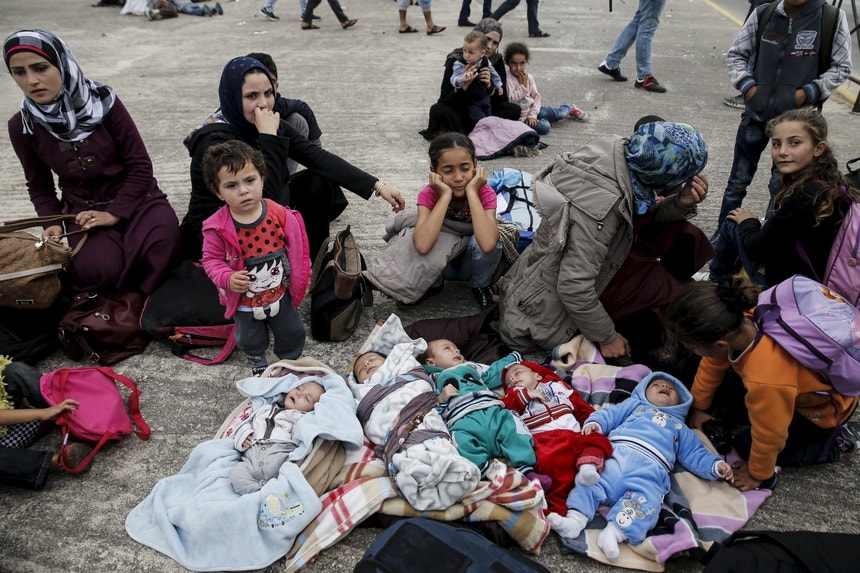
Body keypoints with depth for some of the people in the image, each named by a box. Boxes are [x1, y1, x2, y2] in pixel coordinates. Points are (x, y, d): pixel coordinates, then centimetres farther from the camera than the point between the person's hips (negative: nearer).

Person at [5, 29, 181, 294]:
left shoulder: (103, 101, -13)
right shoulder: (22, 126, -5)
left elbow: (140, 166, -8)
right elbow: (39, 186, 10)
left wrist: (114, 214, -15)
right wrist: (52, 222, -8)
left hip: (135, 198, -1)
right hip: (82, 210, 1)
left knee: (160, 241, -34)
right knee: (95, 268, -30)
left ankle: (138, 303, -4)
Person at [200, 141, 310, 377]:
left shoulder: (281, 216, -20)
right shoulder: (217, 227, -23)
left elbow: (297, 249, -7)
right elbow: (212, 259, -11)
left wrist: (301, 279, 1)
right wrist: (227, 278, -29)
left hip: (280, 293, 1)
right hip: (244, 301, 0)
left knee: (291, 332, 24)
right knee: (250, 339, 25)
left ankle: (291, 360, 54)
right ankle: (258, 363, 58)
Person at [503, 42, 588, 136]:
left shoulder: (529, 77, -2)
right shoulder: (508, 79, -20)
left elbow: (536, 97, 3)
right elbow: (511, 100, -27)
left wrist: (532, 115, -9)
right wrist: (523, 85, -24)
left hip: (532, 108, 6)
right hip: (521, 117, -6)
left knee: (560, 113, 4)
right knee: (544, 127, -25)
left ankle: (570, 108, 40)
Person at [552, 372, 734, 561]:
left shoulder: (680, 428, 40)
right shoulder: (634, 405, 35)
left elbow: (695, 455, 33)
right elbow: (609, 414, 22)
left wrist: (716, 465, 14)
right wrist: (595, 423, 0)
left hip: (650, 469, 0)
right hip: (616, 453, 0)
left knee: (645, 501, -31)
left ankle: (614, 533, -43)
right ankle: (575, 520, -36)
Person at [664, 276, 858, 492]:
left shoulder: (766, 380, -46)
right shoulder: (736, 320, -28)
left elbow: (768, 436, -26)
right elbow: (713, 363, -6)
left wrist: (758, 475, -7)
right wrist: (699, 406, 9)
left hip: (825, 407, -6)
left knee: (745, 446, 0)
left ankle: (827, 447, 9)